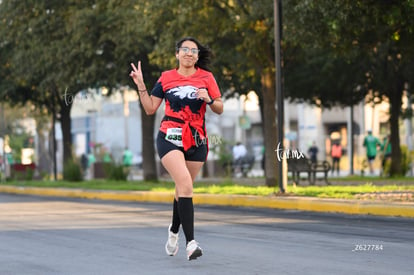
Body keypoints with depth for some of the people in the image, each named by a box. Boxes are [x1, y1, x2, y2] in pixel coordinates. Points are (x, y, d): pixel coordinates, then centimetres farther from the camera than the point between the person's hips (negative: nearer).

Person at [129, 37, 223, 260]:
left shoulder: (206, 77, 5)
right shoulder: (166, 78, 5)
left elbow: (220, 109, 6)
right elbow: (150, 109, 8)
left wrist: (209, 99, -14)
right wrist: (141, 86, -3)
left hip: (196, 141, 2)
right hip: (170, 138, -2)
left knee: (183, 188, 12)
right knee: (185, 183, -22)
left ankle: (174, 230, 40)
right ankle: (190, 242, -27)